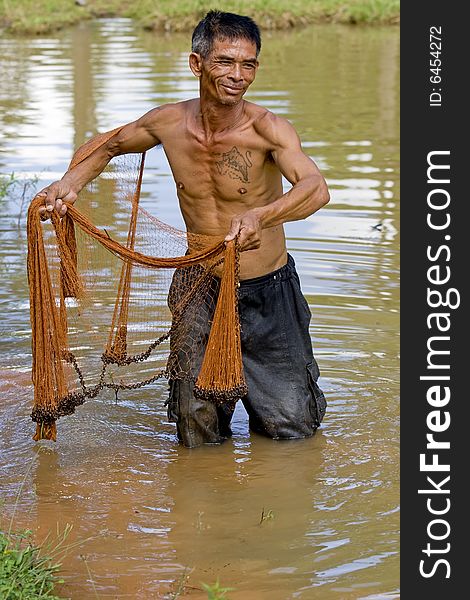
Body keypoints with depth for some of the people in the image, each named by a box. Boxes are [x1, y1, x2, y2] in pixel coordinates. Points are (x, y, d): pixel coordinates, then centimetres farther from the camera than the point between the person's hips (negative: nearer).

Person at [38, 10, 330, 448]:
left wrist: (260, 216, -57)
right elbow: (109, 147, 15)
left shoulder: (267, 129, -20)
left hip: (266, 296, -3)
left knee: (292, 427, 5)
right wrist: (70, 183, -4)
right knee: (198, 435, 5)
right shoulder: (168, 123, -7)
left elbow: (316, 188, -39)